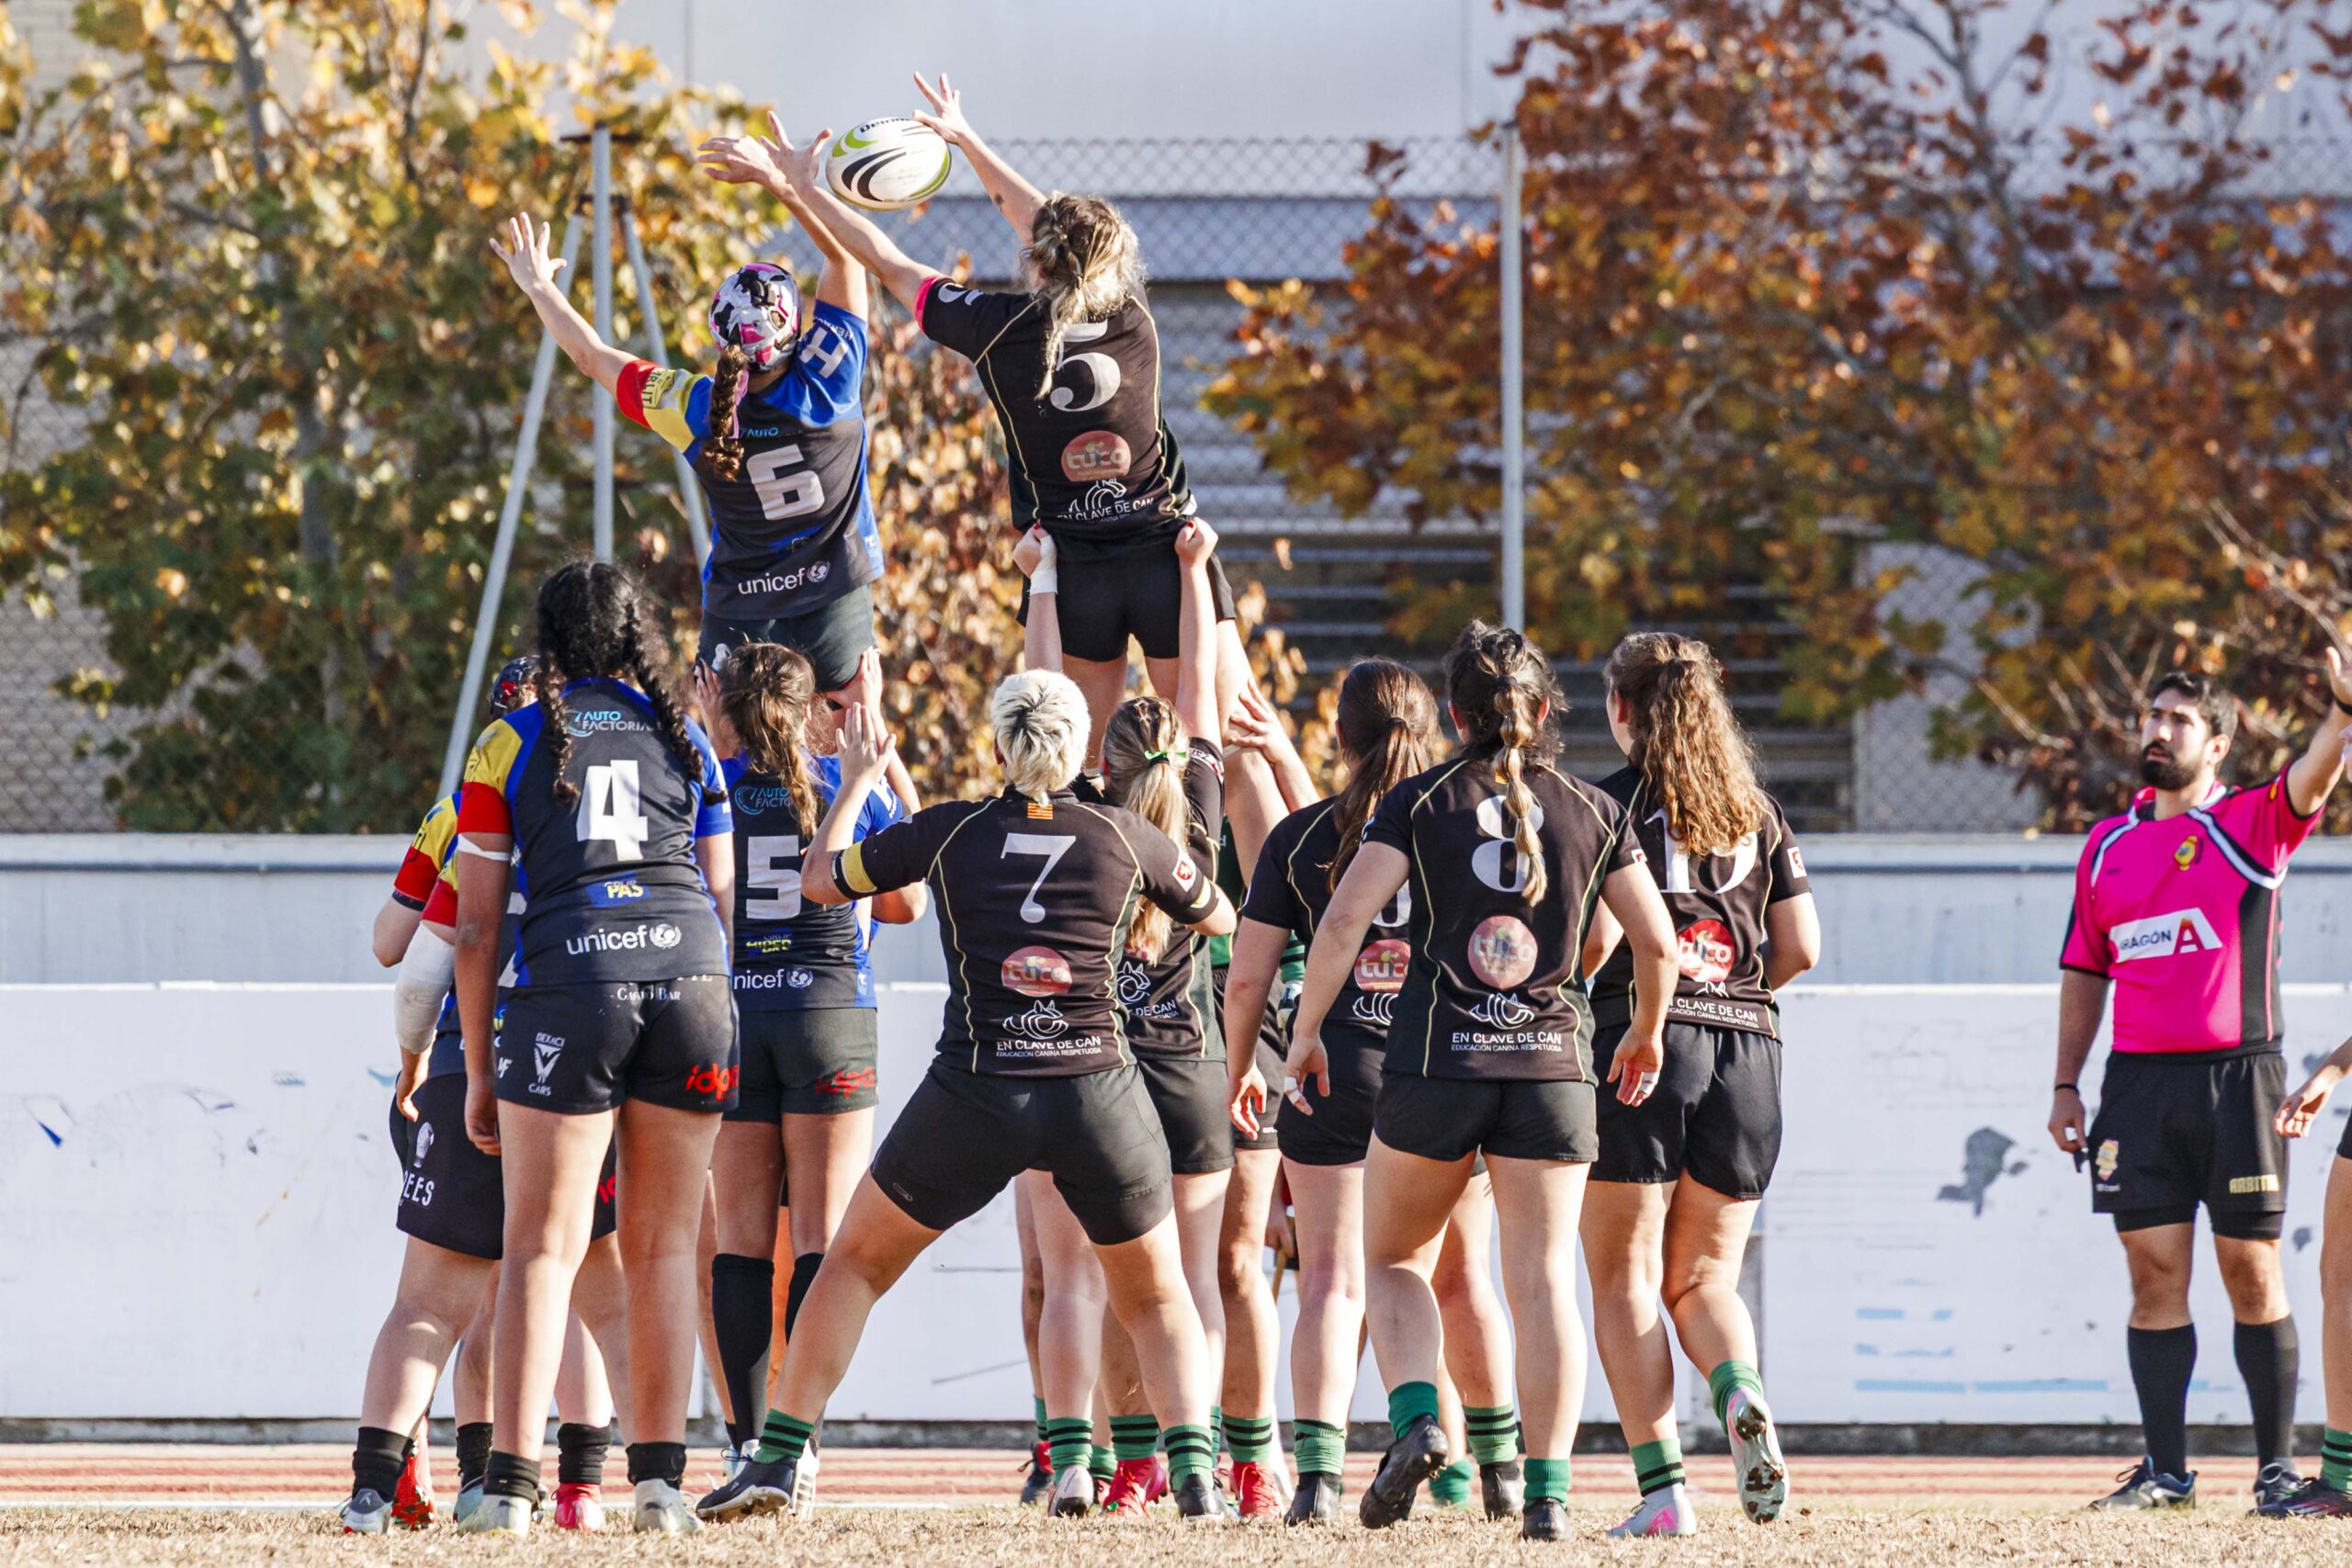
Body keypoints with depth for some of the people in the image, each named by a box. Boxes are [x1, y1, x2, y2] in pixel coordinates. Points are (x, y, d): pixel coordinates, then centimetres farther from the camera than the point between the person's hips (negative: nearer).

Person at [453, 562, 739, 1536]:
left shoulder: (511, 743, 11)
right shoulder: (684, 737, 18)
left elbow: (474, 927, 9)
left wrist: (480, 1072, 14)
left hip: (567, 982, -2)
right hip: (690, 980, 2)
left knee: (543, 1248, -1)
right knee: (664, 1247, 10)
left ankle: (511, 1482, -10)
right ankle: (659, 1477, 5)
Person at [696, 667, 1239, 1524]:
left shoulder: (948, 832, 3)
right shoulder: (1126, 837, 4)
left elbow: (818, 879, 16)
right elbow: (1220, 917, 21)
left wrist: (856, 778, 31)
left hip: (974, 1094, 0)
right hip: (1098, 1091, 0)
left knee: (856, 1262, 18)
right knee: (1157, 1300, 17)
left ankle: (778, 1459, 13)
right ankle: (1194, 1468, -4)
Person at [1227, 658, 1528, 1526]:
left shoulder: (1300, 837, -1)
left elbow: (1248, 975, 0)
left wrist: (1241, 1064, 16)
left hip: (1335, 1072, -2)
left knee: (1332, 1281, -3)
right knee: (1457, 1274, 17)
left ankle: (1318, 1466, -20)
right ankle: (1498, 1465, 28)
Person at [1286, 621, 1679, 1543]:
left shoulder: (1419, 803, 1)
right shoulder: (1592, 813, 6)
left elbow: (1343, 921, -7)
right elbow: (1656, 942, 8)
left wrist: (1306, 1033, 3)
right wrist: (1647, 1034, 26)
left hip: (1433, 1061, -1)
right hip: (1551, 1068, 1)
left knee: (1394, 1260, 16)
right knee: (1543, 1278, 2)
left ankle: (1416, 1420, -8)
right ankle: (1547, 1488, -5)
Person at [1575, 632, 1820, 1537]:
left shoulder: (1611, 804, -2)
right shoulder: (1758, 811, 12)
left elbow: (1596, 938, -13)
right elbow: (1801, 947, 7)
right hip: (1746, 1051, 4)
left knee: (1626, 1279, 2)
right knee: (1702, 1275, 12)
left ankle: (1662, 1487, -9)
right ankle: (1742, 1395, -20)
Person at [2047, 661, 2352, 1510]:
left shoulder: (2252, 823, 1)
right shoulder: (2107, 844, 14)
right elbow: (2084, 973, 19)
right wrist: (2066, 1086, 14)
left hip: (2236, 1074, -4)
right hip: (2139, 1081, 4)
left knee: (2252, 1273, 0)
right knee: (2155, 1274, 1)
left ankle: (2277, 1467, 6)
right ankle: (2165, 1470, 5)